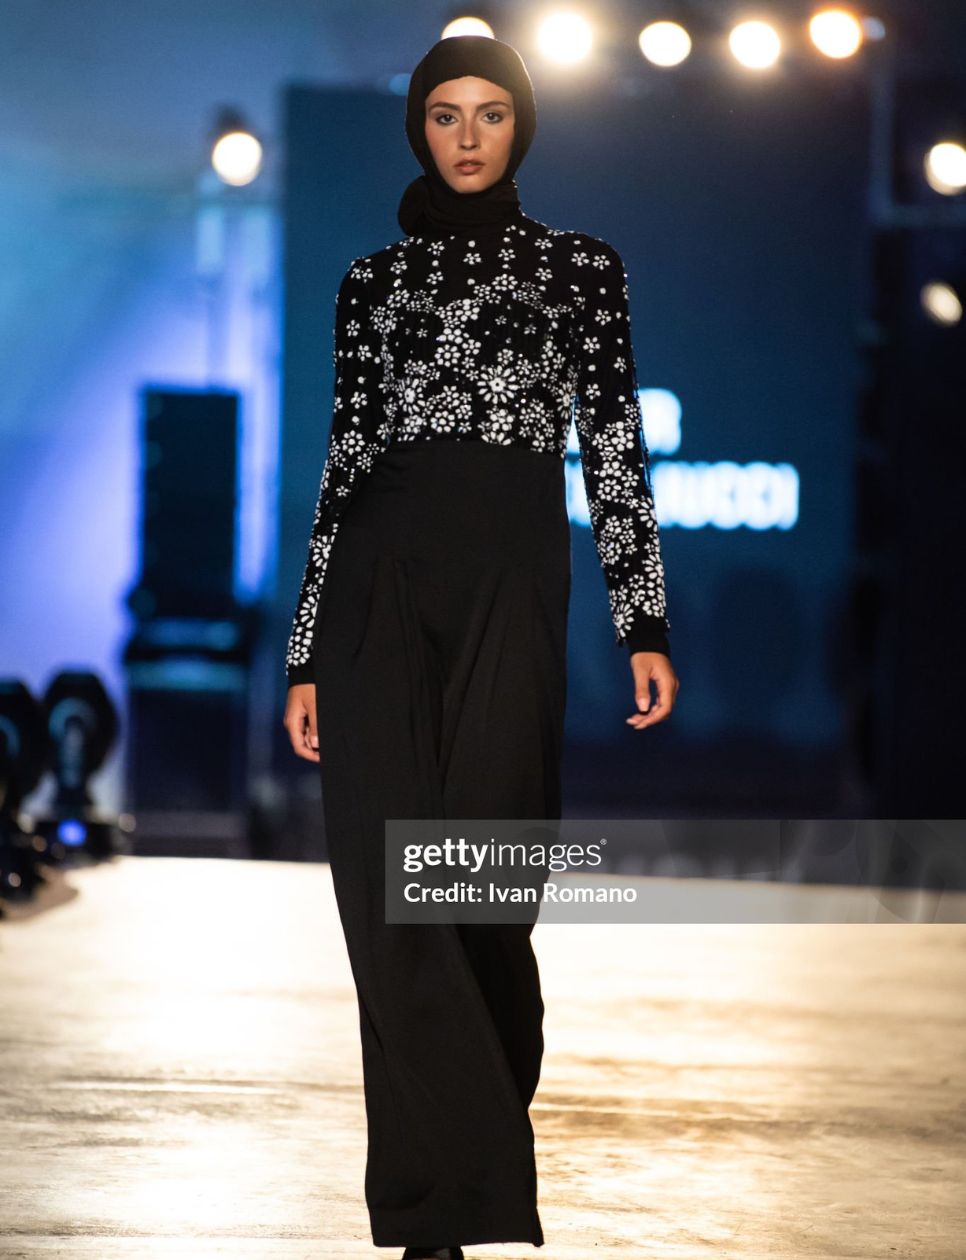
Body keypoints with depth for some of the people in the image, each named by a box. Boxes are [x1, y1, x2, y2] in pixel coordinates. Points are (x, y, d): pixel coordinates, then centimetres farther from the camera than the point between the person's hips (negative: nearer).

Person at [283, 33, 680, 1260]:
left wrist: (646, 623, -4)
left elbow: (614, 447, 5)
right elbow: (346, 457, 13)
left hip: (512, 579, -2)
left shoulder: (582, 266, 10)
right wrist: (306, 652, 9)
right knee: (388, 879, -10)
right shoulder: (373, 276, 15)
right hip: (382, 582, 2)